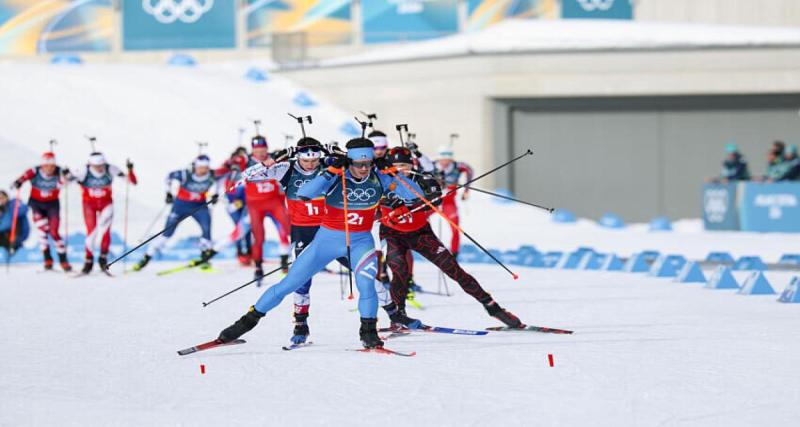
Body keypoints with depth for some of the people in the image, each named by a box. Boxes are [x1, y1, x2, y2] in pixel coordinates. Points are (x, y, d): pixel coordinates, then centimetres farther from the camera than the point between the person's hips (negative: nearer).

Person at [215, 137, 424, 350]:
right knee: (288, 284, 2)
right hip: (328, 239, -1)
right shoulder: (335, 178, -19)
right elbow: (303, 194, -33)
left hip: (361, 241, 1)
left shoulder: (378, 178, -11)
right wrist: (332, 171, -39)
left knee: (366, 284, -27)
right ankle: (250, 319, 17)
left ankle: (368, 332, -7)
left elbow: (414, 194, -9)